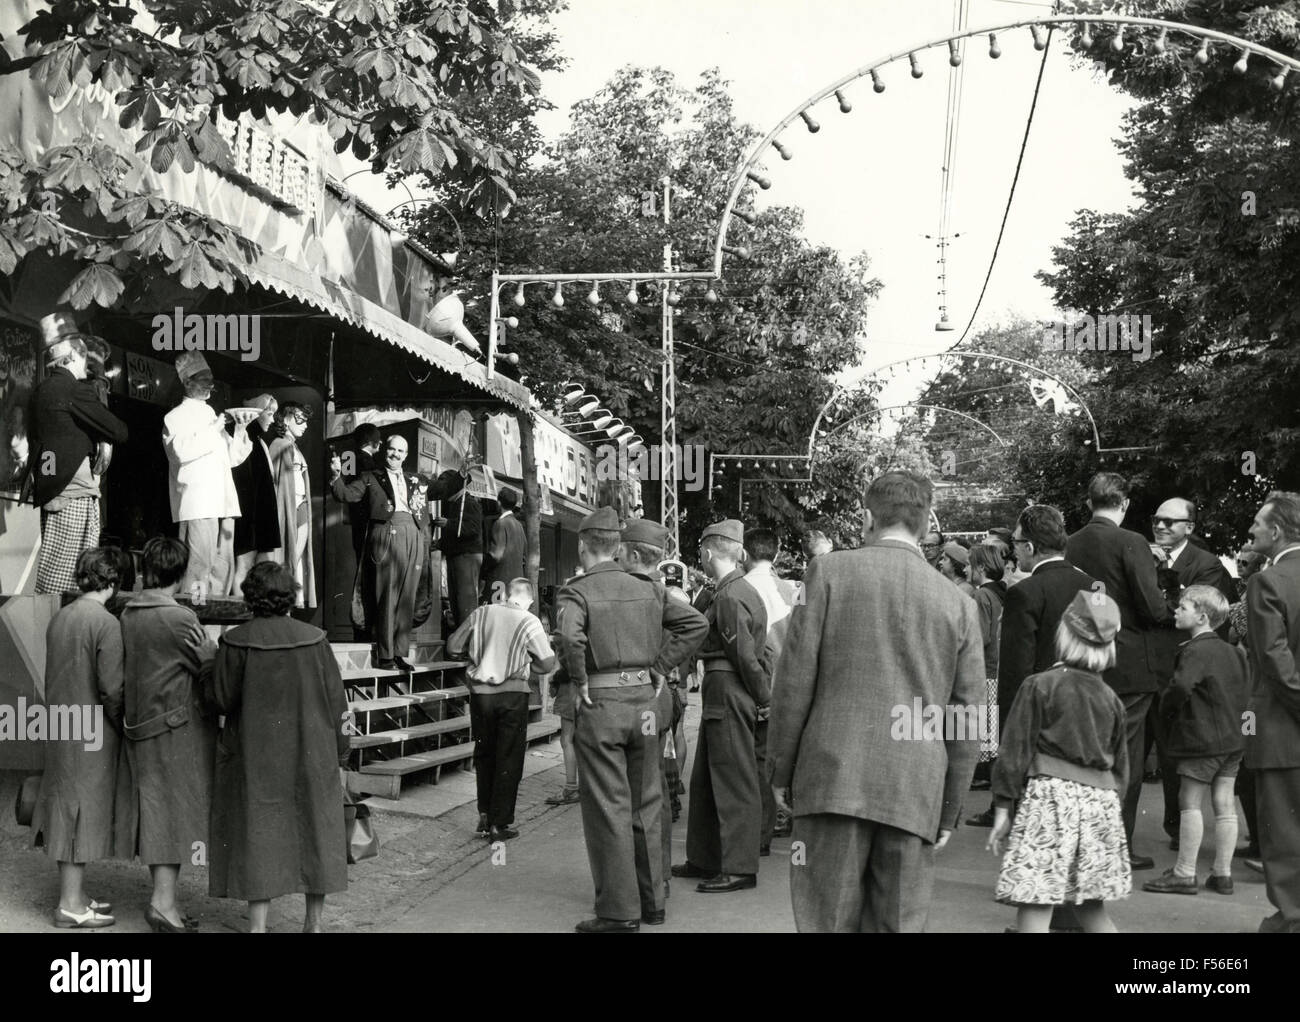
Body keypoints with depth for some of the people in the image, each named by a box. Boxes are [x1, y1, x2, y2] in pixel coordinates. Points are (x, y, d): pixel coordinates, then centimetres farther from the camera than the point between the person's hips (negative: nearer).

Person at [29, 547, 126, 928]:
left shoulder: (58, 618, 7)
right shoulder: (105, 623, -17)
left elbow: (52, 678, 12)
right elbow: (111, 688, -19)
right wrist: (122, 726, -5)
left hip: (61, 729, 8)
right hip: (93, 732, -8)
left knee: (68, 812, 14)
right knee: (83, 811, -1)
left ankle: (74, 895, 24)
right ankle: (71, 905, 4)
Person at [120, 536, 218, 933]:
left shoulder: (127, 614, 2)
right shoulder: (180, 619, -17)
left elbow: (123, 673, 7)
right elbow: (212, 670, -12)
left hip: (140, 726, 6)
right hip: (179, 726, -6)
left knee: (155, 810, 11)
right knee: (177, 810, 0)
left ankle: (163, 896, 18)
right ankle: (164, 901, -5)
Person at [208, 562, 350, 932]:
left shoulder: (236, 642, -11)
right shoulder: (315, 639, -5)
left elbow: (222, 700, -8)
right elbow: (336, 699, -2)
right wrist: (339, 750, 8)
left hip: (255, 755, -2)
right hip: (312, 754, 2)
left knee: (259, 835, 5)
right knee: (315, 830, 13)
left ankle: (258, 923, 1)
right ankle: (314, 921, 21)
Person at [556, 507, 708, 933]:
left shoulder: (575, 592, -8)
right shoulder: (647, 589, 8)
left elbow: (571, 638, -27)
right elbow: (696, 624, 5)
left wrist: (579, 682, -13)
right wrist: (659, 668, 7)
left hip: (600, 706, -5)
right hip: (643, 702, 5)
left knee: (609, 810, 1)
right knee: (645, 806, 16)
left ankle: (619, 913, 5)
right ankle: (651, 900, 25)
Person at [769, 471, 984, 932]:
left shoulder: (830, 571, 1)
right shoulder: (959, 604, 8)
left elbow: (795, 679, -2)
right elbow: (967, 719, 9)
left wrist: (780, 771, 6)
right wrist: (949, 812, 16)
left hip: (834, 778, -2)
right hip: (917, 791, 2)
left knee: (827, 922, 1)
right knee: (897, 923, 7)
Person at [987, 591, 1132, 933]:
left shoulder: (1039, 686, -4)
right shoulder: (1111, 698, 11)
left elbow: (1015, 752, -4)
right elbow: (1120, 764, 17)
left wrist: (1003, 809, 1)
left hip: (1050, 798, -6)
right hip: (1100, 803, 6)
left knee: (1034, 907, -7)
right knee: (1091, 906, 18)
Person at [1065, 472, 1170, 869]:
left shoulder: (1071, 545, 2)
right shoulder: (1130, 543, -14)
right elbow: (1153, 608, -16)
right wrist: (1164, 610, 4)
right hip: (1128, 665, -5)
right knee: (1125, 758, 2)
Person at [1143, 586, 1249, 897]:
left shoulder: (1195, 651, -16)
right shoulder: (1232, 651, 11)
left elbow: (1181, 687, -30)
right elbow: (1245, 692, 16)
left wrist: (1166, 711, -12)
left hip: (1201, 739, -8)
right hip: (1233, 737, 8)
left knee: (1190, 803, -2)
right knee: (1225, 804, 9)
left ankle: (1184, 873, 1)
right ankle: (1223, 874, 13)